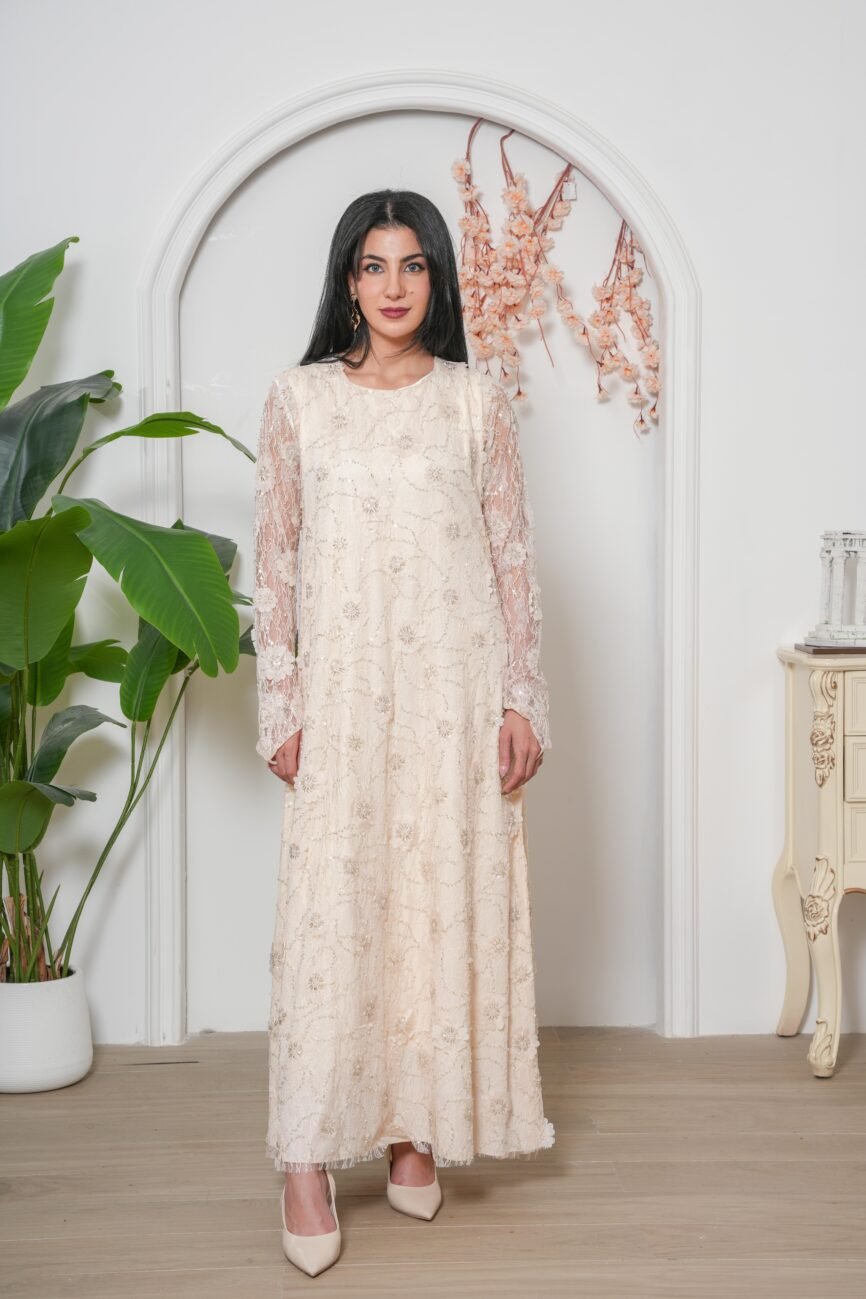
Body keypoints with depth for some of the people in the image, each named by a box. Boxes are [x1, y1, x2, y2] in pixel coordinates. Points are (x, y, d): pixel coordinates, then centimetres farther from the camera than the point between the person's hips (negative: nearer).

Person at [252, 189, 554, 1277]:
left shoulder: (476, 400, 5)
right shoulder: (298, 397, 5)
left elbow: (513, 555, 5)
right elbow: (276, 561, 4)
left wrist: (522, 699, -1)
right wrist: (281, 706, -2)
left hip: (455, 686, 1)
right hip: (343, 686, 0)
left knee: (447, 899, 5)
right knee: (329, 908, -3)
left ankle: (419, 1128, 20)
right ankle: (307, 1157, 3)